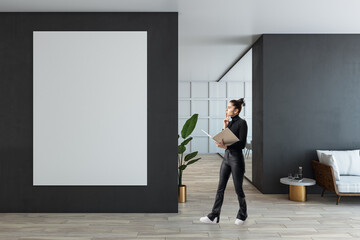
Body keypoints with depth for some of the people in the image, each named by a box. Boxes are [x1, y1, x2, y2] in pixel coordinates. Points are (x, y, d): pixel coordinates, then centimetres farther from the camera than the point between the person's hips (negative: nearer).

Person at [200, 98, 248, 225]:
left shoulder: (242, 123, -11)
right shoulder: (230, 122, 13)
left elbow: (242, 144, -17)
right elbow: (223, 140, 12)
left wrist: (226, 146, -27)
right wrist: (225, 127, 2)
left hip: (236, 158, -8)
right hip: (226, 157, 8)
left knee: (238, 189, 6)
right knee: (220, 188, 7)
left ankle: (242, 215, 27)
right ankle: (214, 216, 12)